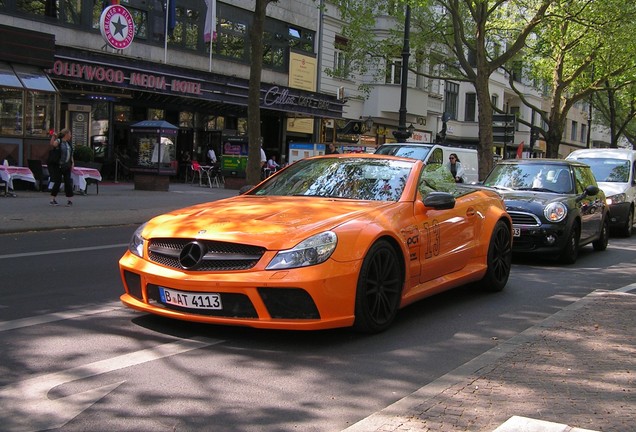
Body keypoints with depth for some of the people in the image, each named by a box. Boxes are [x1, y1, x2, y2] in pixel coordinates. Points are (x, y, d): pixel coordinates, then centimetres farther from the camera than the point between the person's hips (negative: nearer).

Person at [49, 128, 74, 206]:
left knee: (68, 182, 0)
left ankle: (69, 200, 4)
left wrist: (72, 163, 8)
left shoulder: (69, 143, 15)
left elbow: (71, 154, 17)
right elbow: (52, 144, -25)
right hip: (58, 166, -5)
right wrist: (53, 136, -32)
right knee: (58, 182, -5)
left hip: (66, 166, 6)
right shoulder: (58, 141, -4)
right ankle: (52, 200, 4)